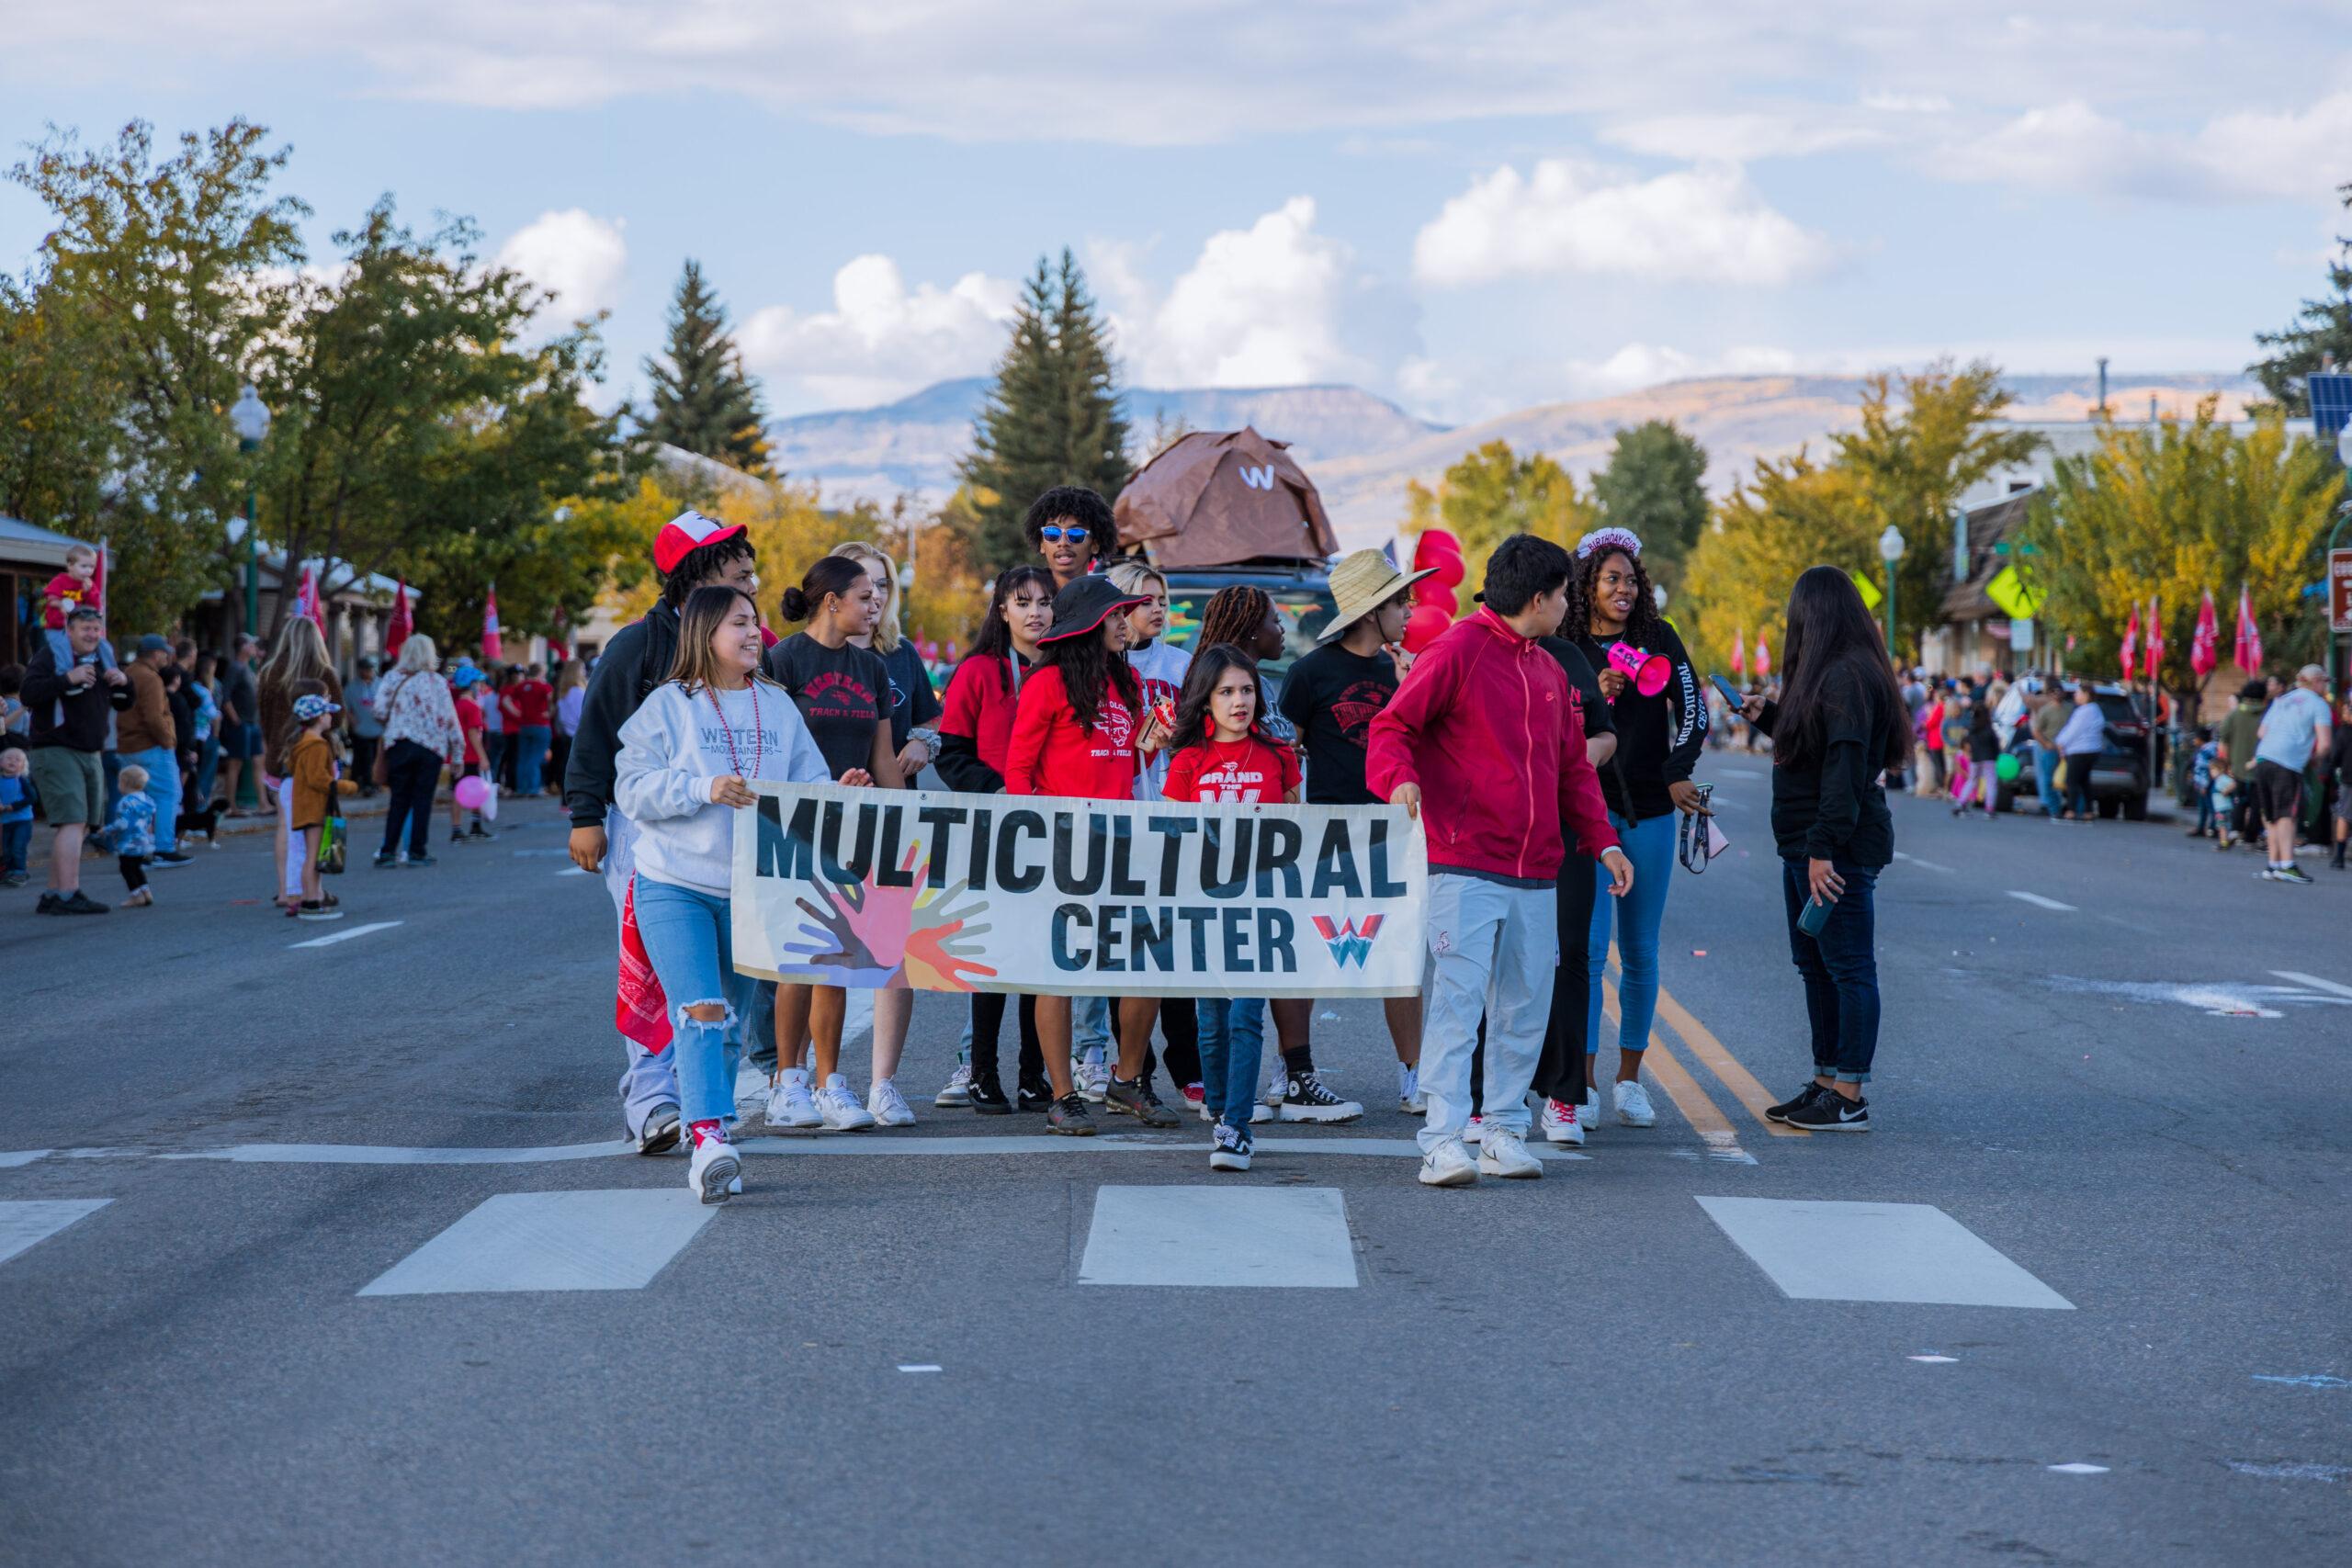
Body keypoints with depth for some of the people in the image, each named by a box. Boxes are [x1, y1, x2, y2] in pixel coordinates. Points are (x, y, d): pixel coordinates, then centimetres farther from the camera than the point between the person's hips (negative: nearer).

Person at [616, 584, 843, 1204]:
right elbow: (632, 789, -9)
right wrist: (703, 788, -21)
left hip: (751, 888, 5)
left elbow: (806, 786, 10)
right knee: (700, 1012, -19)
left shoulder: (777, 706, 10)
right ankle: (708, 1140, -27)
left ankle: (707, 1125, 24)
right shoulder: (669, 706, -2)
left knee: (732, 1015, 12)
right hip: (674, 885, -5)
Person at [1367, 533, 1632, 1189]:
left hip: (1536, 876, 7)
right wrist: (1401, 778, -27)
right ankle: (1443, 1142, -10)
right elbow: (1392, 728, -7)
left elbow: (1573, 767, 24)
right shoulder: (1455, 652, -4)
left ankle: (1505, 1132, 17)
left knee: (1526, 1007, 7)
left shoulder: (1549, 672, 18)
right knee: (1456, 1000, -11)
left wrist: (1601, 840, 13)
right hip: (1464, 868, -7)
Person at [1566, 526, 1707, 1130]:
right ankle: (1584, 1082, -9)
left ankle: (1629, 1078, 15)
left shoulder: (1658, 638, 6)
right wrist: (1594, 696, -14)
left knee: (1640, 953, 7)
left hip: (1649, 811, 2)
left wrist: (1677, 777, -9)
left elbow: (1692, 713, 4)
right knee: (1587, 947, -11)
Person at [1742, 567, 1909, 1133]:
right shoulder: (1828, 672, 16)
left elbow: (1846, 765, -23)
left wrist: (1823, 848, -25)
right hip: (1805, 846, 11)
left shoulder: (1848, 676, -16)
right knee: (1815, 967, 14)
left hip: (1839, 848, -11)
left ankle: (1849, 1098, -2)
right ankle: (1826, 1081, 21)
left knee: (1849, 969, -5)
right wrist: (1766, 717, 29)